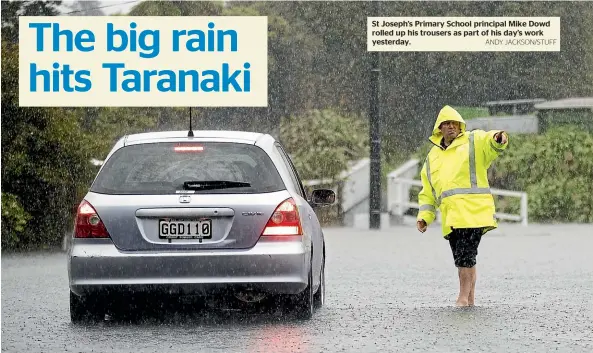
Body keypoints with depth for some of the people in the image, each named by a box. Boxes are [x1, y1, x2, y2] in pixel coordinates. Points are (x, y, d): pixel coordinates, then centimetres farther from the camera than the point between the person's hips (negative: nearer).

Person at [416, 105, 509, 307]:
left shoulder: (473, 142, 8)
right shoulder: (433, 157, 22)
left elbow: (489, 143, -14)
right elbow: (427, 192, 25)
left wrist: (498, 138, -38)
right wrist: (424, 216, 13)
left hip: (473, 212, -5)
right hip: (450, 216, 5)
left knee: (465, 255, -14)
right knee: (462, 259, 5)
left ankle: (463, 297, -8)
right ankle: (470, 298, 12)